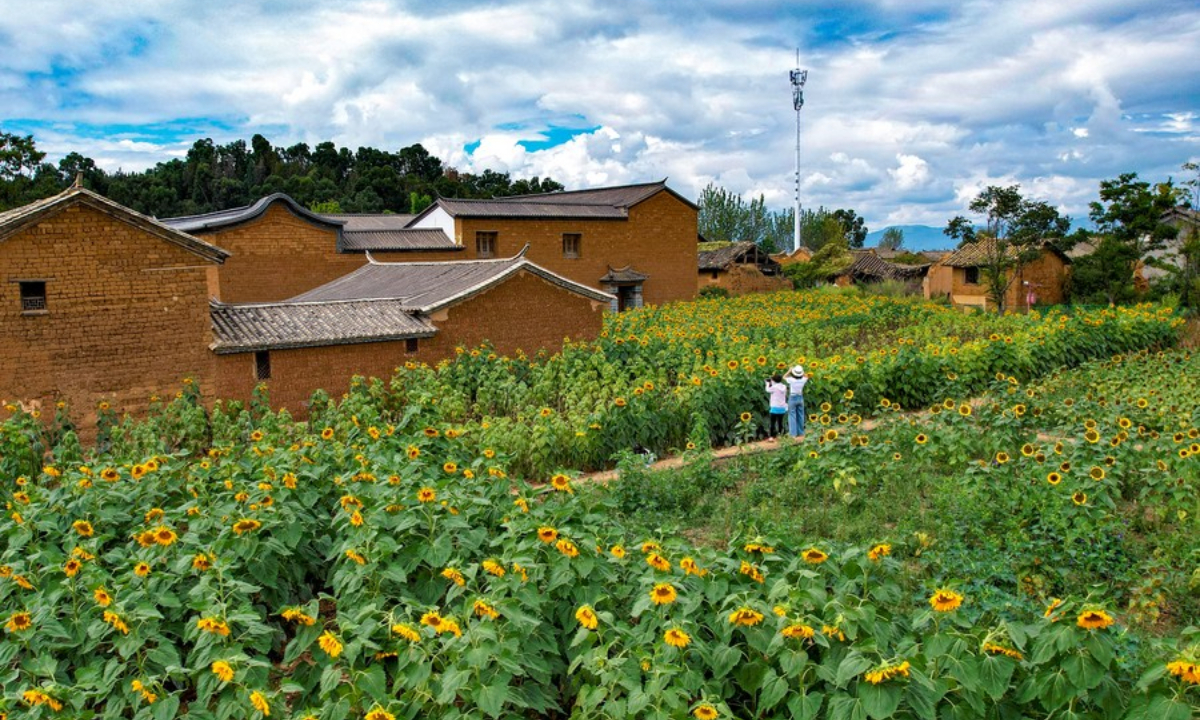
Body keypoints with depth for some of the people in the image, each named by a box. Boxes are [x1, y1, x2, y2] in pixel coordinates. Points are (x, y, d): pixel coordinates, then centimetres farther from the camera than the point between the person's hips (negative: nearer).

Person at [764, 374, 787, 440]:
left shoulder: (774, 387, -15)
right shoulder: (784, 387, 3)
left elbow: (768, 390, 0)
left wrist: (768, 383, 19)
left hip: (775, 408, -6)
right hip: (782, 408, 6)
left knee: (773, 422, -1)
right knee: (780, 422, 14)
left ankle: (771, 436, -5)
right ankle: (780, 435, 17)